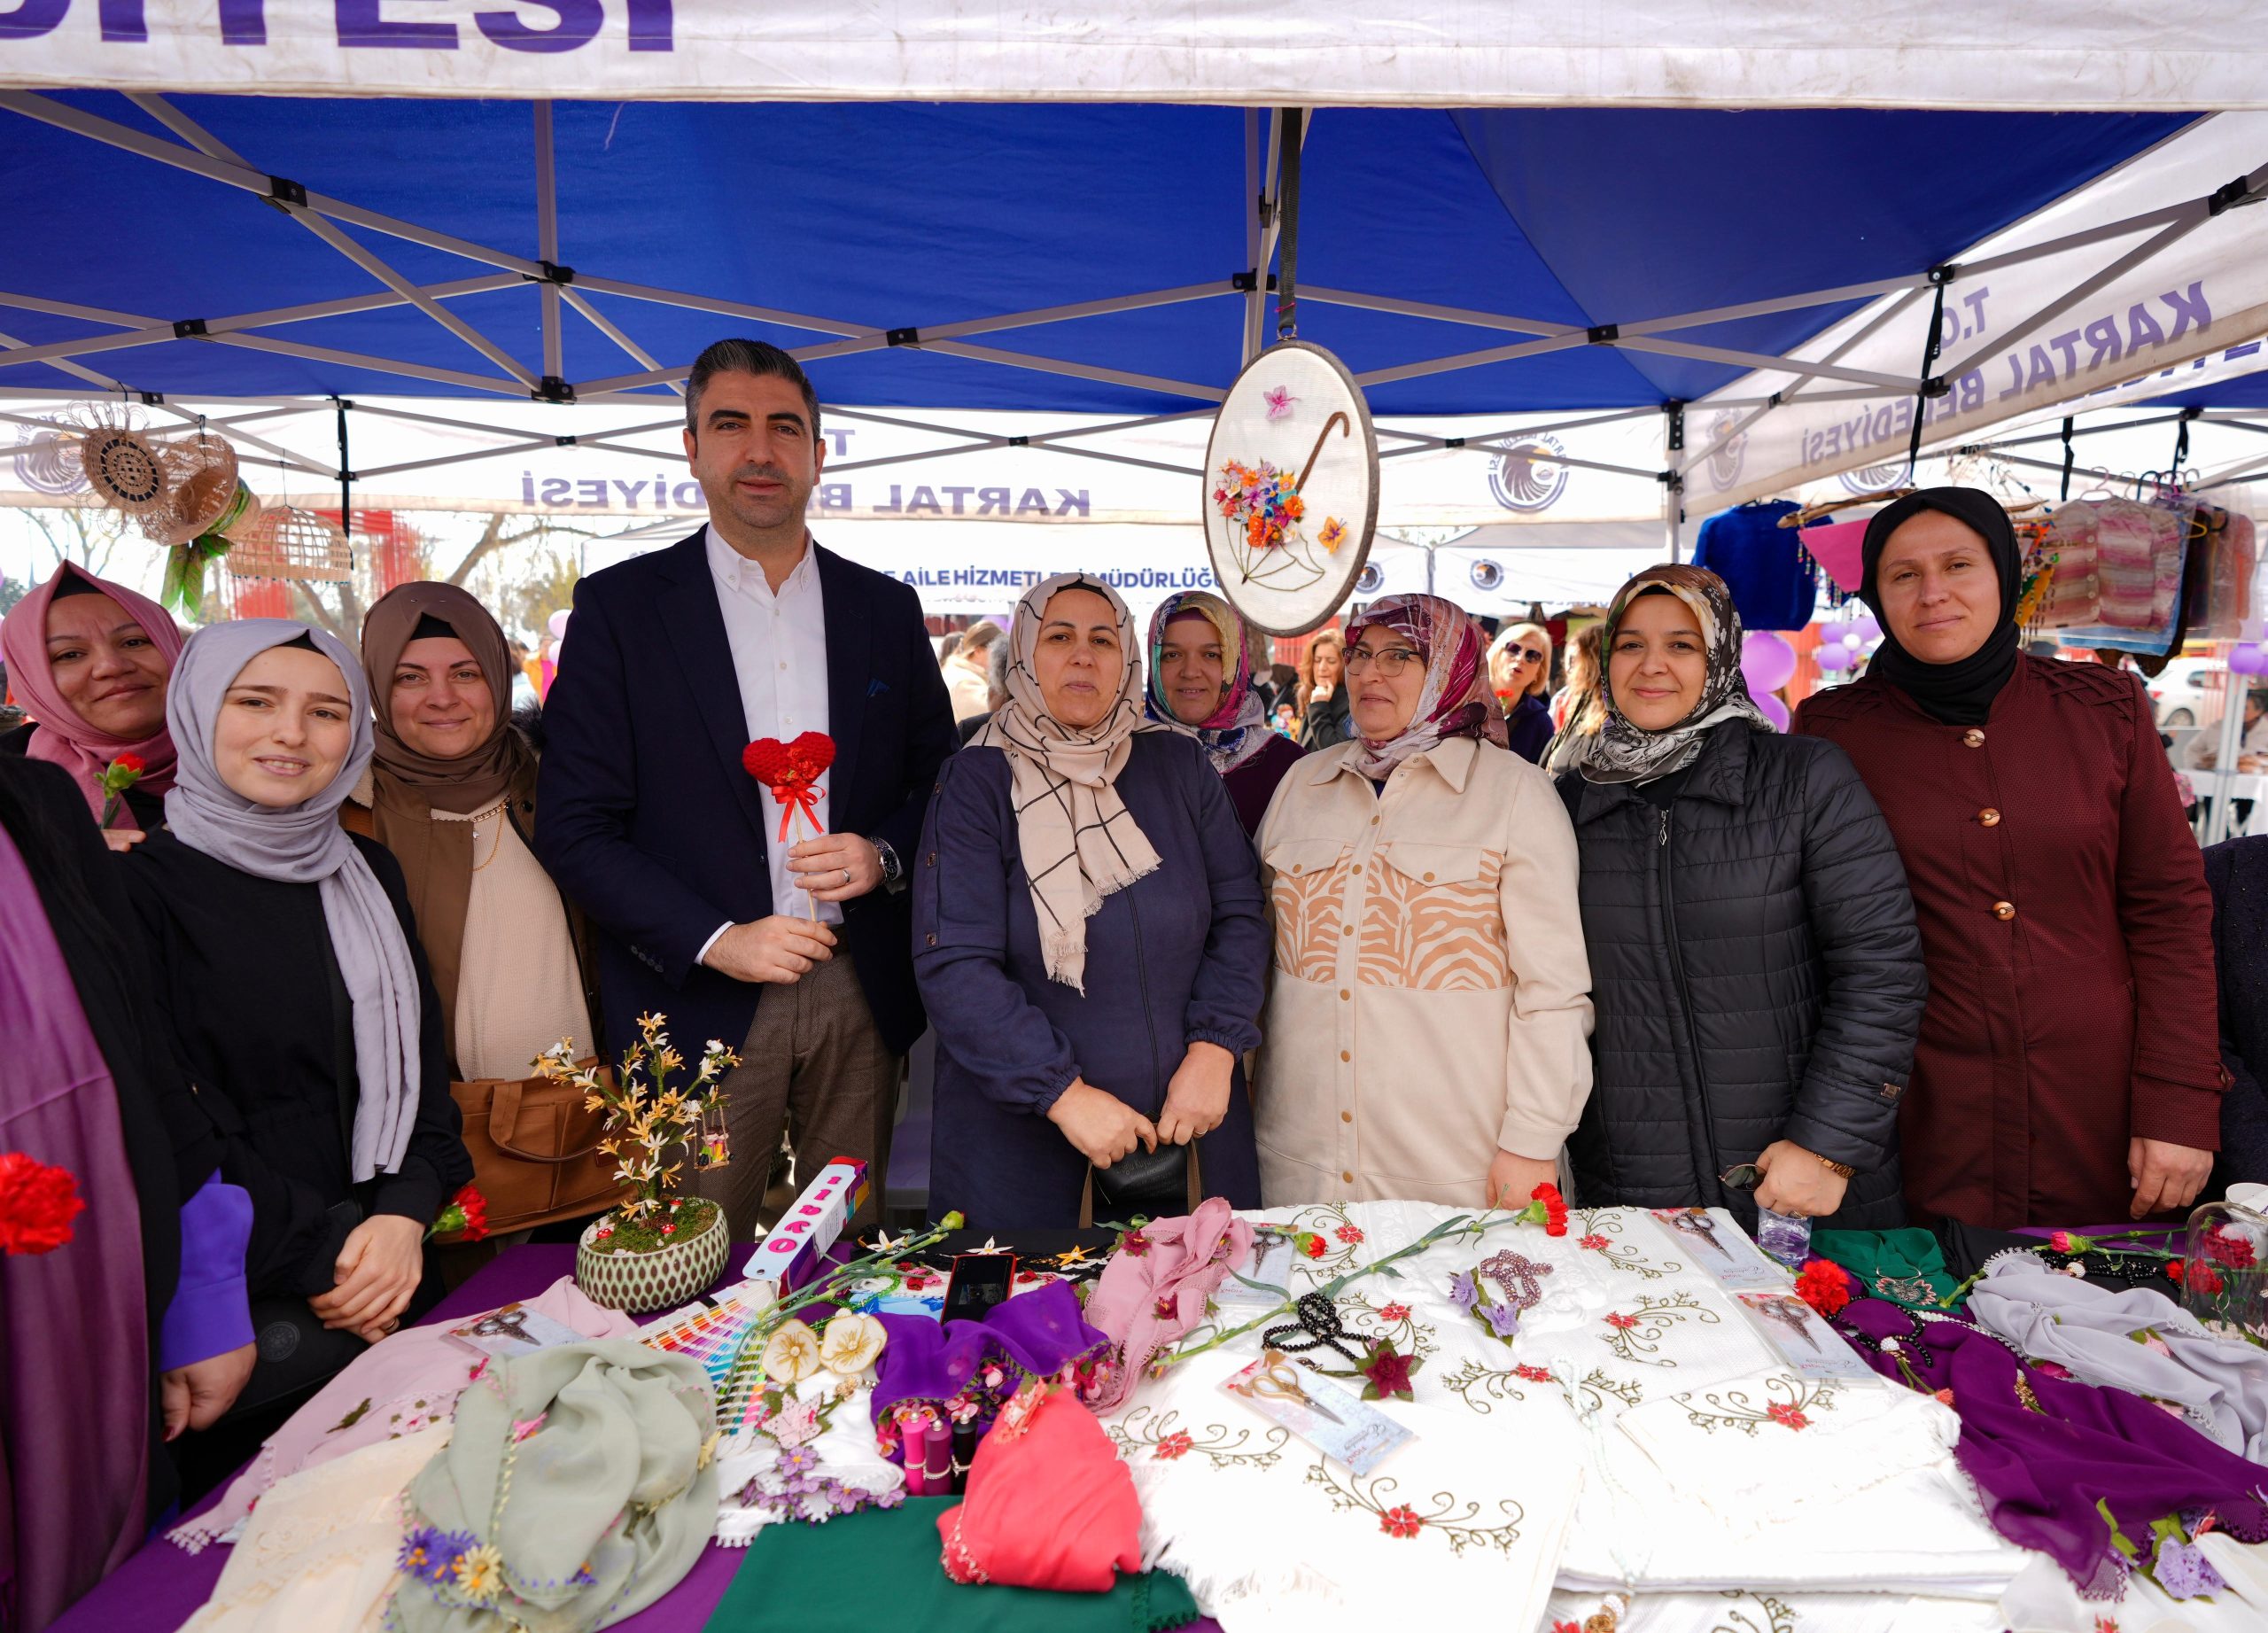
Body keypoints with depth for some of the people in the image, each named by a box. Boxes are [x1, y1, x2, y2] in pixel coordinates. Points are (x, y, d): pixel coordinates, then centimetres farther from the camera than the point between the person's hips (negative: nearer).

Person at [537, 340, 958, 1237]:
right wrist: (715, 941, -14)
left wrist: (886, 854, -8)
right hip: (700, 1000, -2)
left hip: (860, 994, 3)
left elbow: (939, 777, 13)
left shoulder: (886, 608, 7)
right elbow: (574, 826, -4)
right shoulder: (619, 605, -1)